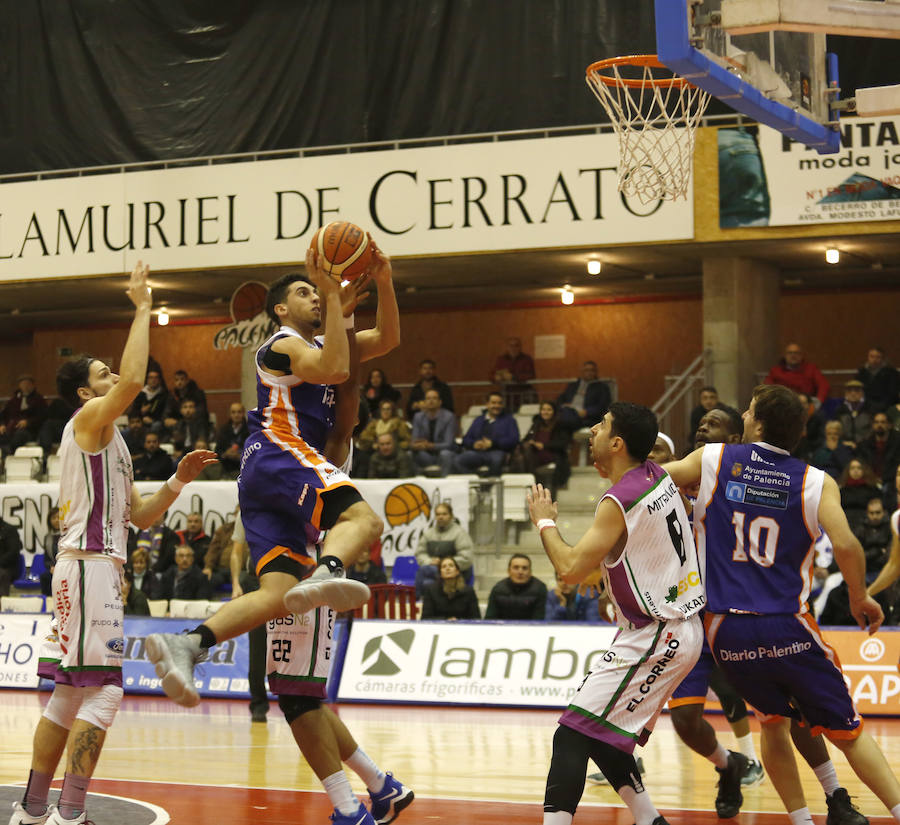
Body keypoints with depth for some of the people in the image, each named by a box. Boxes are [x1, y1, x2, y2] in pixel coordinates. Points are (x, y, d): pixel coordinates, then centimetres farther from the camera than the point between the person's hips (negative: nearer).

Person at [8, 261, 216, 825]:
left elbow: (140, 515, 23)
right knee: (103, 691, -13)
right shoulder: (89, 418, -5)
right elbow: (133, 379, -24)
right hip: (89, 564, -10)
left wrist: (178, 481, 9)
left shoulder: (110, 440, 23)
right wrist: (142, 309, -16)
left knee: (69, 694, 12)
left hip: (98, 568, 10)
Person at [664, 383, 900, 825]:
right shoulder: (816, 482, 0)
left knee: (774, 722, 23)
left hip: (727, 629, 2)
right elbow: (845, 545, -12)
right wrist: (859, 598, 4)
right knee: (847, 732, 8)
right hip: (788, 629, -2)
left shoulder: (713, 460, 4)